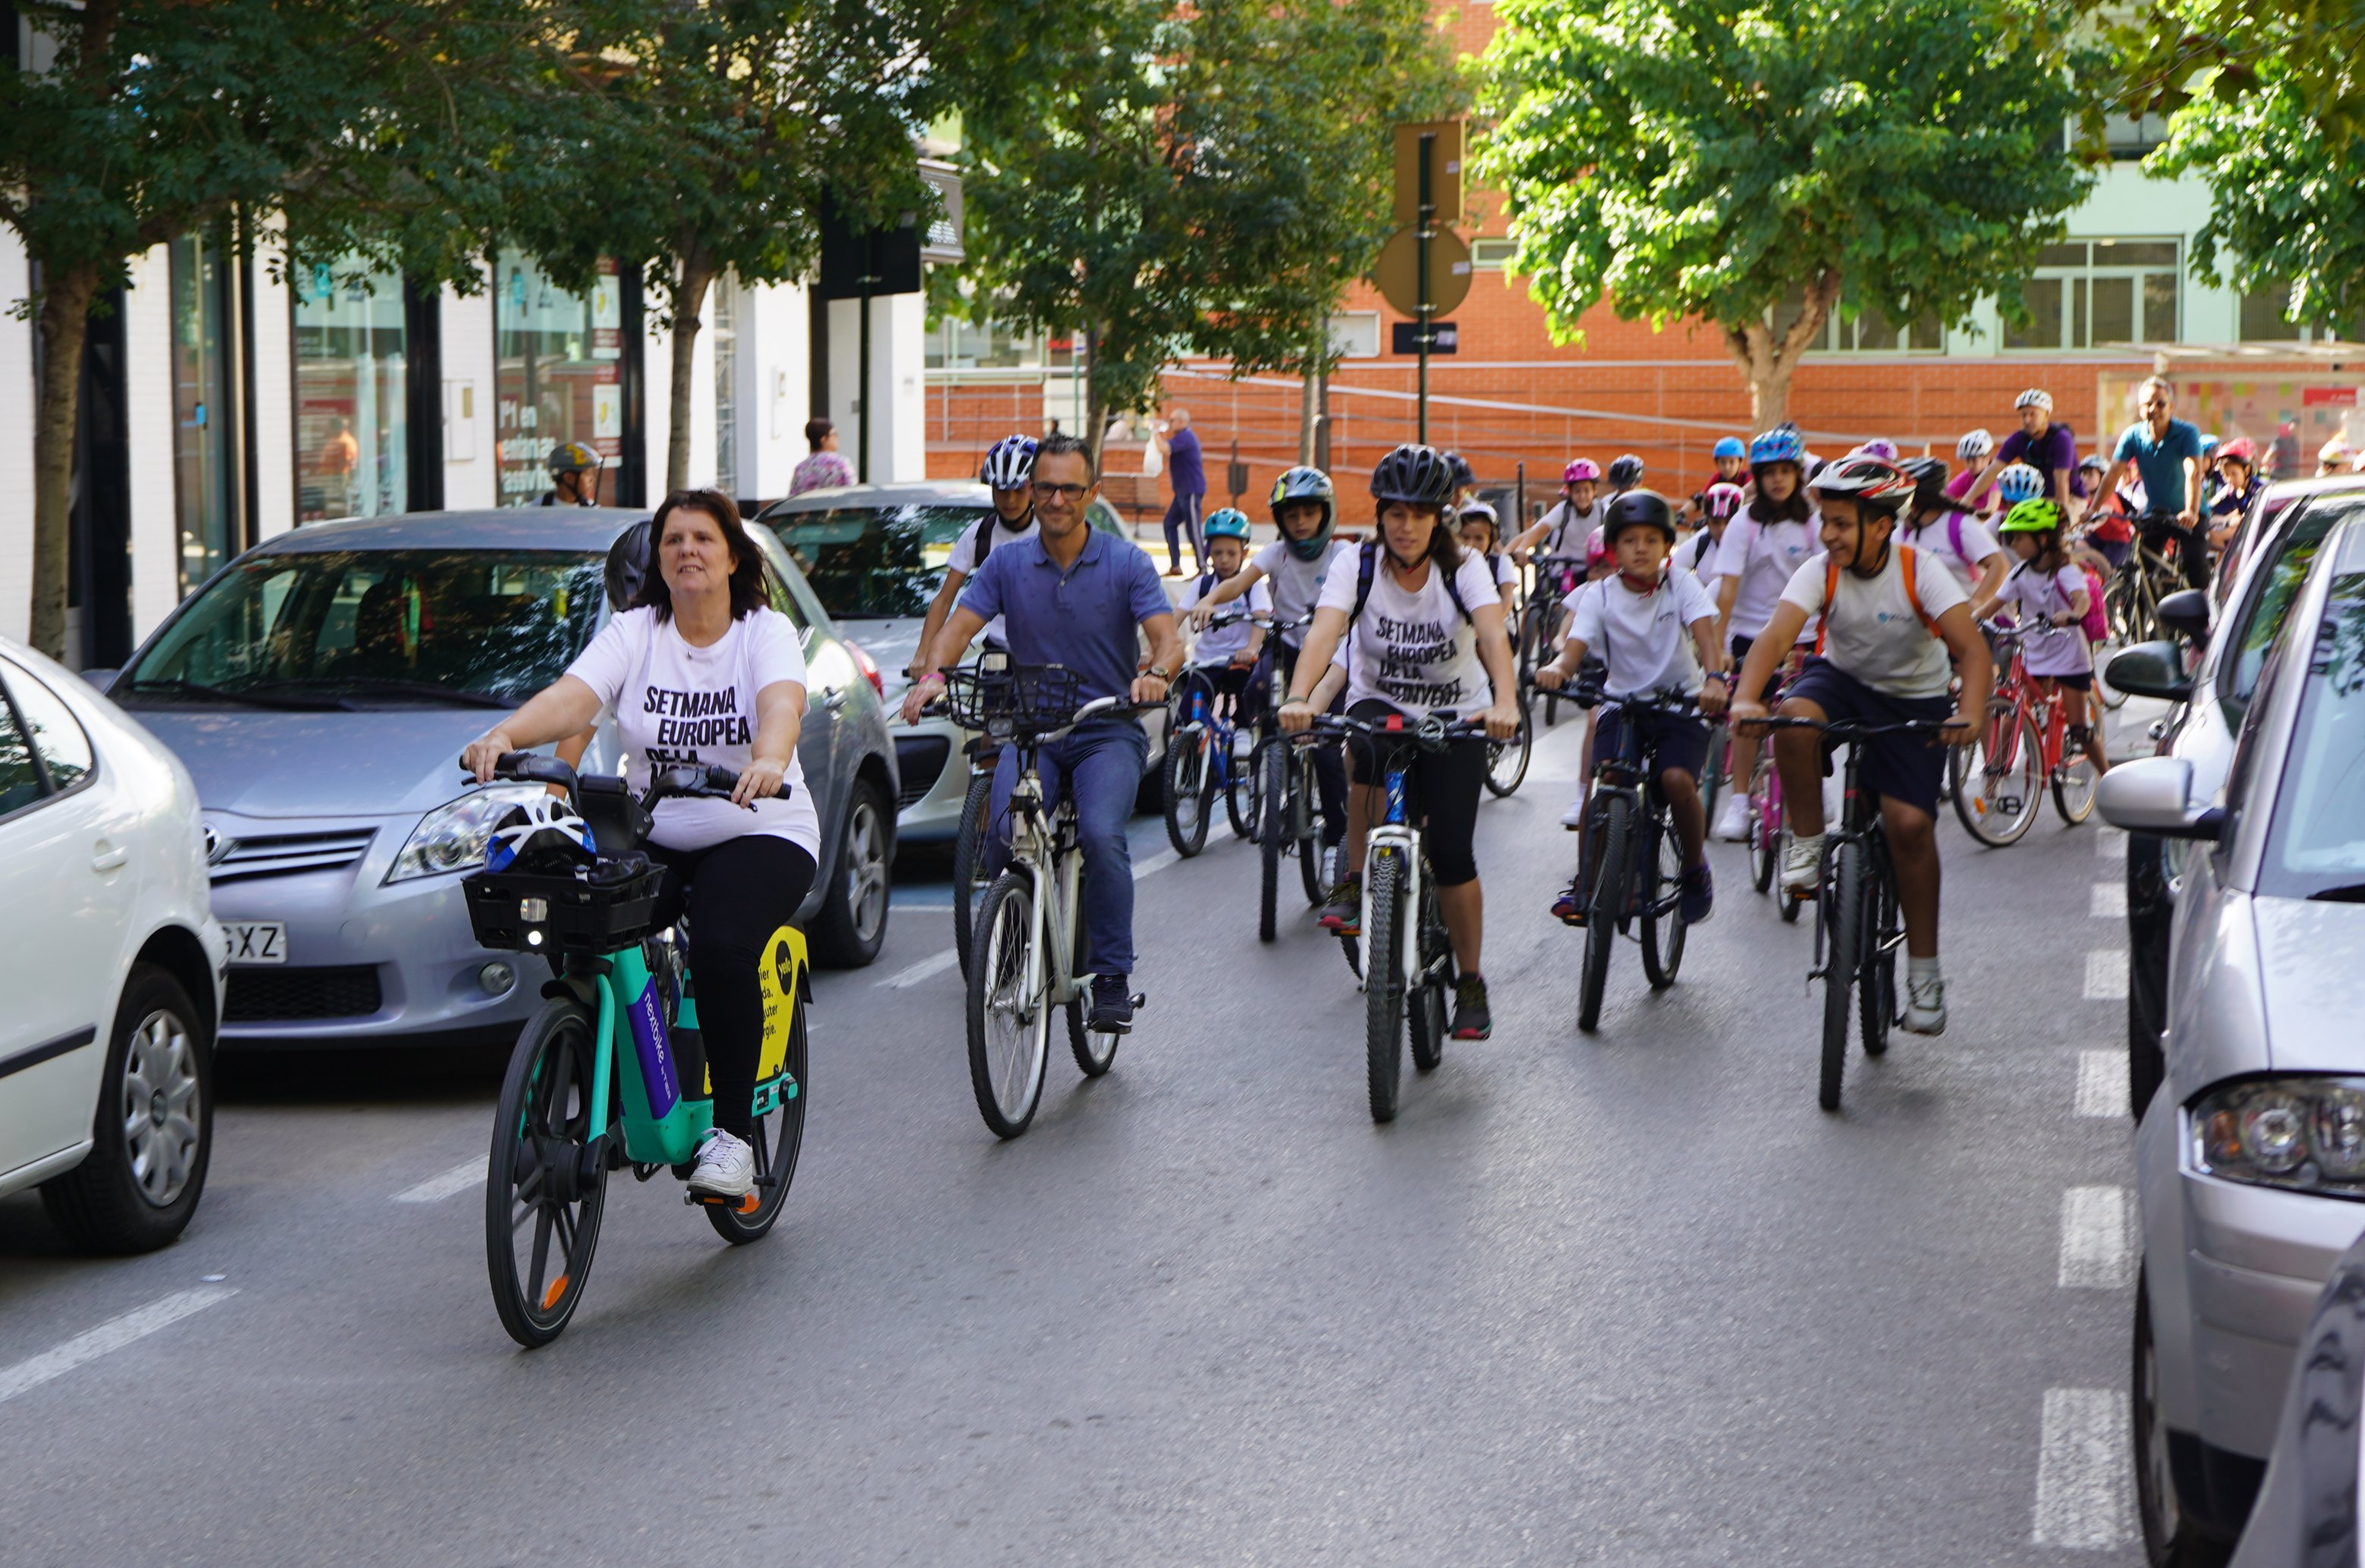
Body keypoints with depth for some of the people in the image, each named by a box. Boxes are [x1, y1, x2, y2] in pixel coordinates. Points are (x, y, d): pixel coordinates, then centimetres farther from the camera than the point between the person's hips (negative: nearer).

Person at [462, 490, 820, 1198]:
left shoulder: (767, 632, -3)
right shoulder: (633, 634, 3)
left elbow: (782, 703, -25)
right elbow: (573, 696, -15)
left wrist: (768, 758, -49)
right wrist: (504, 734, -37)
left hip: (761, 833, -3)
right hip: (652, 838, 3)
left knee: (721, 946, -31)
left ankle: (733, 1133, -18)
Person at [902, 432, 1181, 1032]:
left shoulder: (1127, 564, 0)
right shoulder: (1007, 564, 6)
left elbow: (1168, 640, -11)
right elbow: (960, 625, -3)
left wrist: (1156, 674, -35)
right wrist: (933, 674, -25)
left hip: (1107, 732, -2)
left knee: (1102, 836, -28)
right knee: (1006, 834, -27)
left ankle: (1112, 977, -16)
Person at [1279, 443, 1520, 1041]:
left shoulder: (1463, 568, -13)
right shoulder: (1359, 566, -12)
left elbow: (1493, 634, -30)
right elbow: (1324, 632, -27)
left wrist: (1505, 702, -49)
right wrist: (1298, 698, -46)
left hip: (1456, 715, 0)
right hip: (1378, 702, 0)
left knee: (1451, 850, -10)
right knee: (1371, 752, -37)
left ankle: (1471, 982, 7)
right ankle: (1355, 883, -19)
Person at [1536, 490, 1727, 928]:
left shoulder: (1682, 586, -4)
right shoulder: (1600, 596, -2)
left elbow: (1705, 633, -20)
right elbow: (1576, 646, -16)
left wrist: (1715, 677, -42)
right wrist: (1556, 668, -41)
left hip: (1680, 705, -1)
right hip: (1622, 703, 1)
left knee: (1677, 779, -26)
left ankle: (1695, 870, -1)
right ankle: (1584, 883, -4)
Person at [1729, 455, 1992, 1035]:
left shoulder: (1920, 574, -21)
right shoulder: (1820, 572, -16)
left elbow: (1973, 647, -29)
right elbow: (1774, 637, -30)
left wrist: (1969, 713, -48)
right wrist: (1745, 699, -49)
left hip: (1913, 701, -2)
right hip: (1842, 680, 2)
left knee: (1910, 823, -15)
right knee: (1794, 718, -34)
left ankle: (1924, 970, -1)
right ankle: (1807, 845, -13)